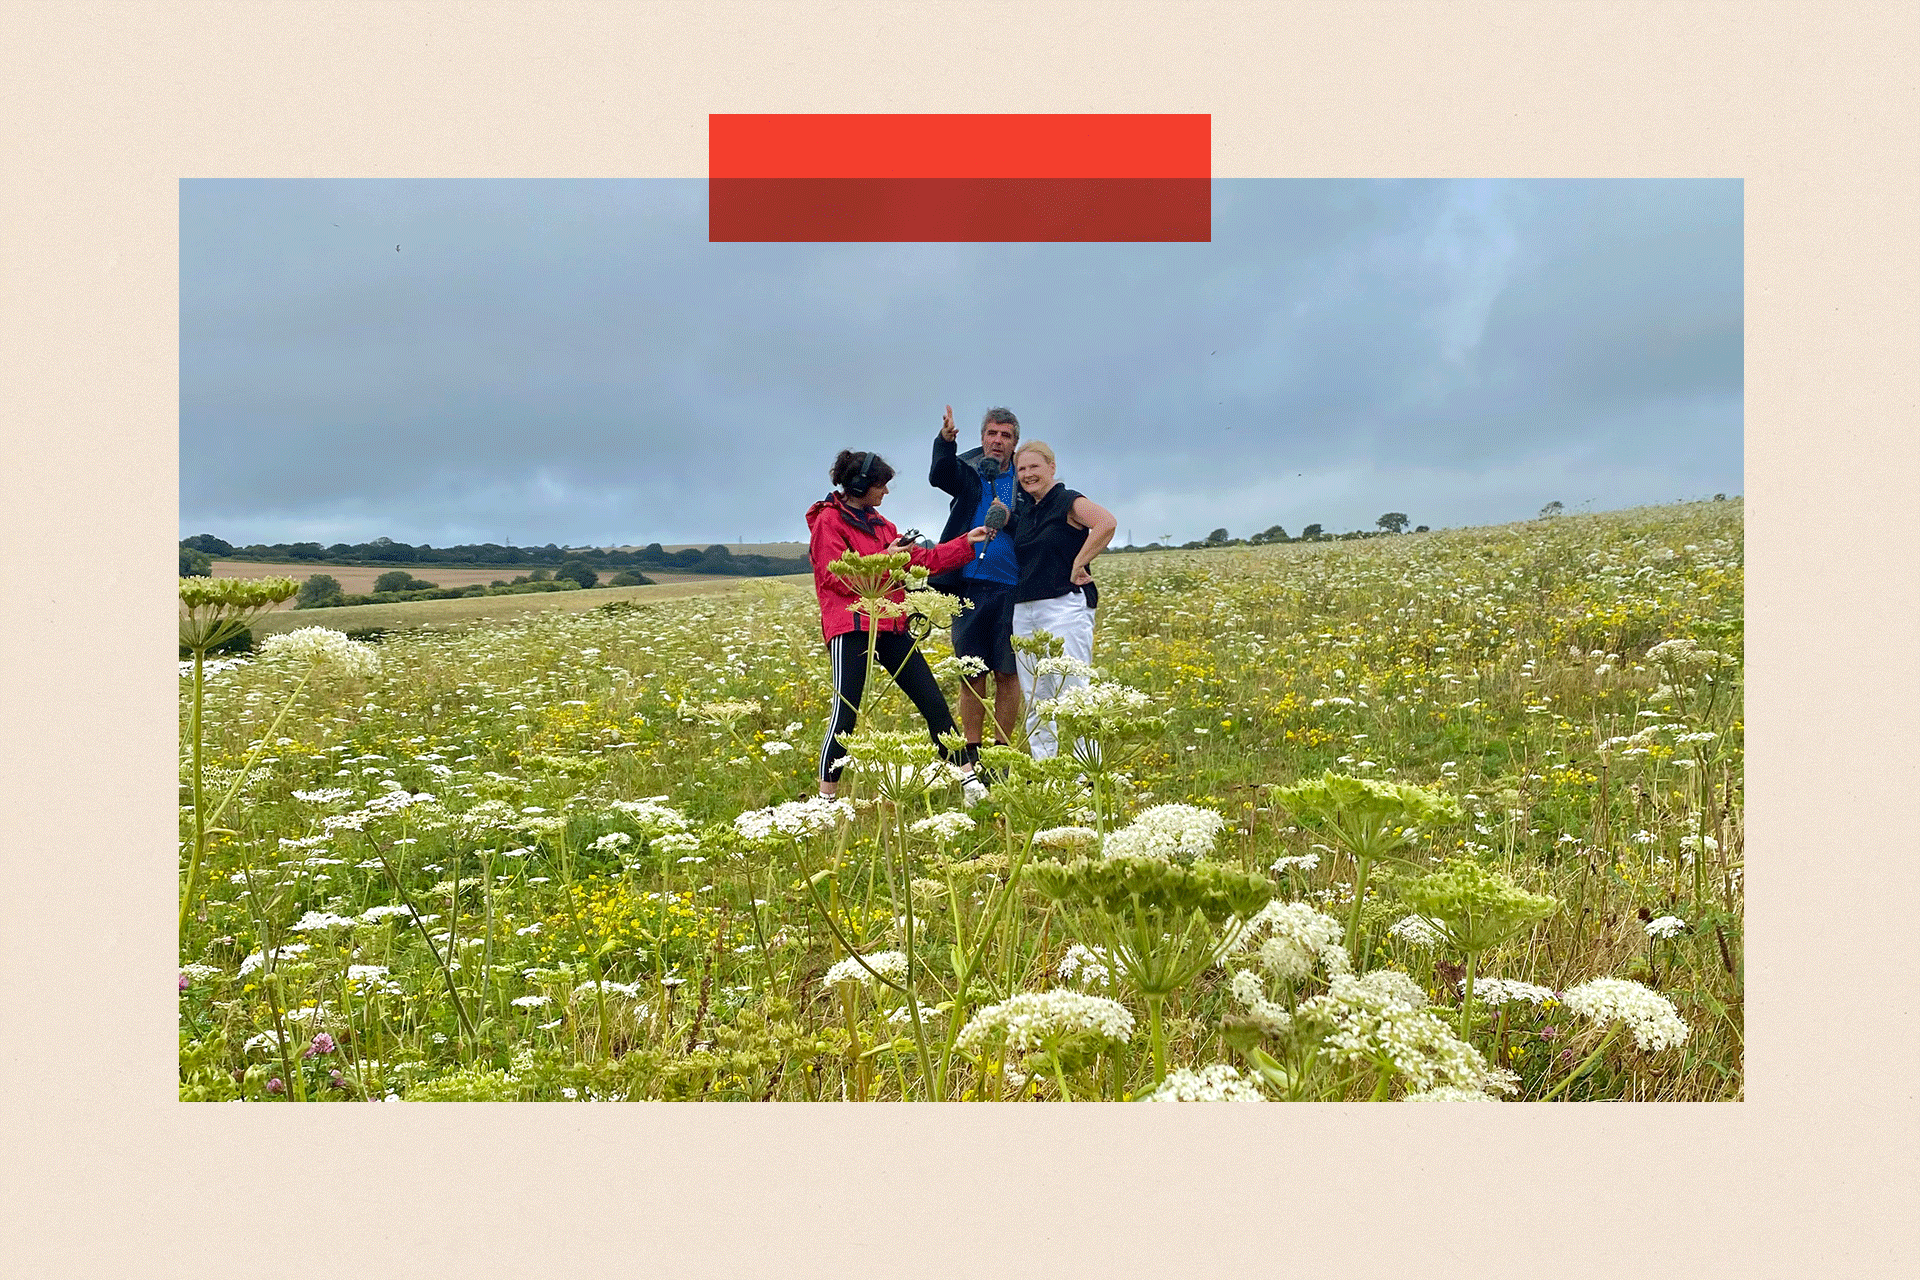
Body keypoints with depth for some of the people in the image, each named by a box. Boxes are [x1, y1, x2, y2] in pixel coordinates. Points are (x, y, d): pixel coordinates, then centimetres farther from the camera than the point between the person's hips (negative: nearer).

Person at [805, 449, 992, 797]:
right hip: (851, 628, -8)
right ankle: (826, 796, 0)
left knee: (933, 701, 4)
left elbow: (921, 560, 20)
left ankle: (968, 778, 8)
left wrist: (966, 542, 17)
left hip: (889, 626, 8)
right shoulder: (828, 521, -4)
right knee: (846, 712, -10)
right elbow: (838, 578, -13)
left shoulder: (876, 521, 19)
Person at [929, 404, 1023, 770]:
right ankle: (971, 753, 12)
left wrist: (1009, 518, -13)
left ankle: (1001, 749, 12)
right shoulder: (968, 472, 6)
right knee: (971, 674, 5)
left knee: (1007, 673, 2)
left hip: (1009, 588, 0)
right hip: (968, 585, 0)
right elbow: (940, 476, -16)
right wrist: (946, 440, -35)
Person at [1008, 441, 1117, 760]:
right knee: (1034, 698, 9)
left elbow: (1107, 522, -23)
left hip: (1064, 605, -8)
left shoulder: (1069, 502, -6)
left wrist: (1079, 564, -18)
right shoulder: (1023, 510, 17)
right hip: (1024, 610, 8)